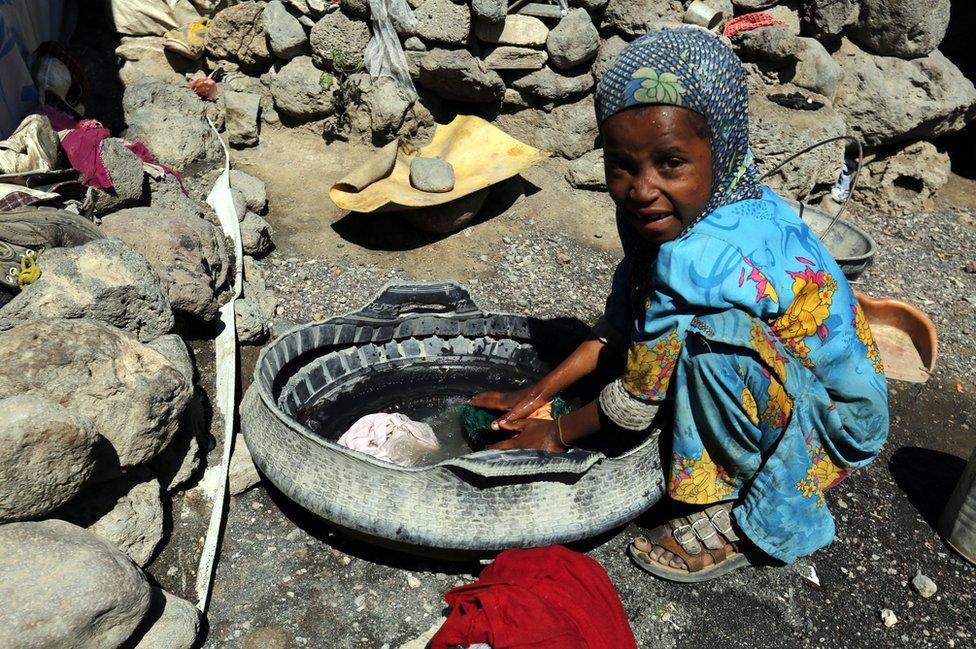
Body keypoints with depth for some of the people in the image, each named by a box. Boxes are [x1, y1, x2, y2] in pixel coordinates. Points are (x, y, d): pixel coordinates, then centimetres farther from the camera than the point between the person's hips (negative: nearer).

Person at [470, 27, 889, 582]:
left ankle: (755, 525, -9)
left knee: (715, 336, -33)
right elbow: (619, 325, 2)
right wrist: (540, 392, 0)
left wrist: (561, 433, -5)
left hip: (842, 419, -8)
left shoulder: (701, 260, -35)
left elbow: (638, 400, -22)